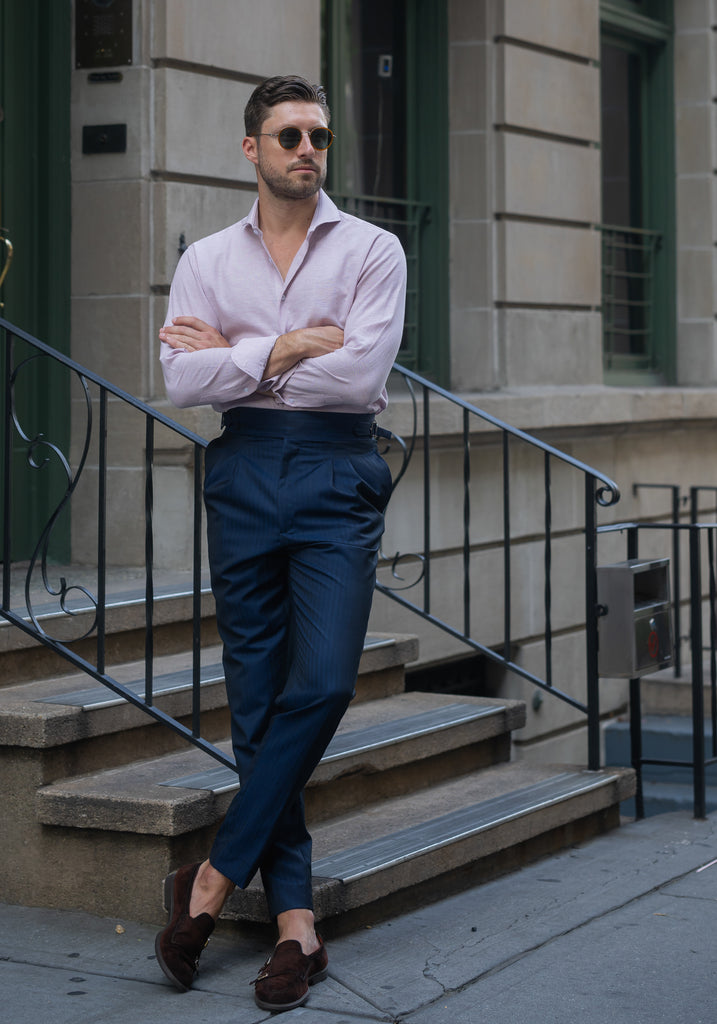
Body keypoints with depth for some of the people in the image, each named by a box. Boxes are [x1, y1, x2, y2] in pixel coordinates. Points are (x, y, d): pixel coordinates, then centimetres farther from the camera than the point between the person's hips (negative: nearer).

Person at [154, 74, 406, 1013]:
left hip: (338, 473, -2)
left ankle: (215, 877, -2)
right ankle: (295, 920, 5)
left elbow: (362, 371, -10)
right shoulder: (207, 260, 11)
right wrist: (289, 348, -10)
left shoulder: (372, 250, 5)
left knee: (321, 682, -16)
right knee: (258, 700, 1)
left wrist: (235, 356, -5)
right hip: (244, 470, 2)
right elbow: (182, 379, -3)